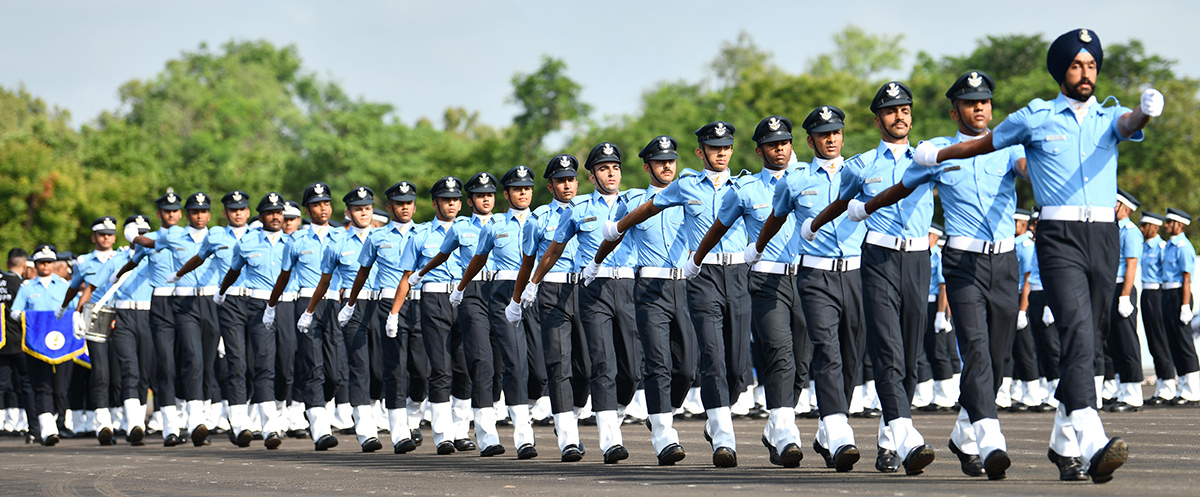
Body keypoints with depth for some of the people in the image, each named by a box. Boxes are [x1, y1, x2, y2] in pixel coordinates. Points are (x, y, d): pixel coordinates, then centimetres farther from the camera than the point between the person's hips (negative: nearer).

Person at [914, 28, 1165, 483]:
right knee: (1078, 331, -20)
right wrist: (936, 156, 32)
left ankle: (1064, 440, 25)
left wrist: (1146, 112, -34)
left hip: (1103, 236, 4)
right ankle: (1092, 444, -34)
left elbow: (1129, 124, -10)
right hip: (1059, 237, -4)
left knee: (1087, 340, 10)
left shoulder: (1108, 117, 13)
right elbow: (986, 143, 22)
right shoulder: (1036, 118, 7)